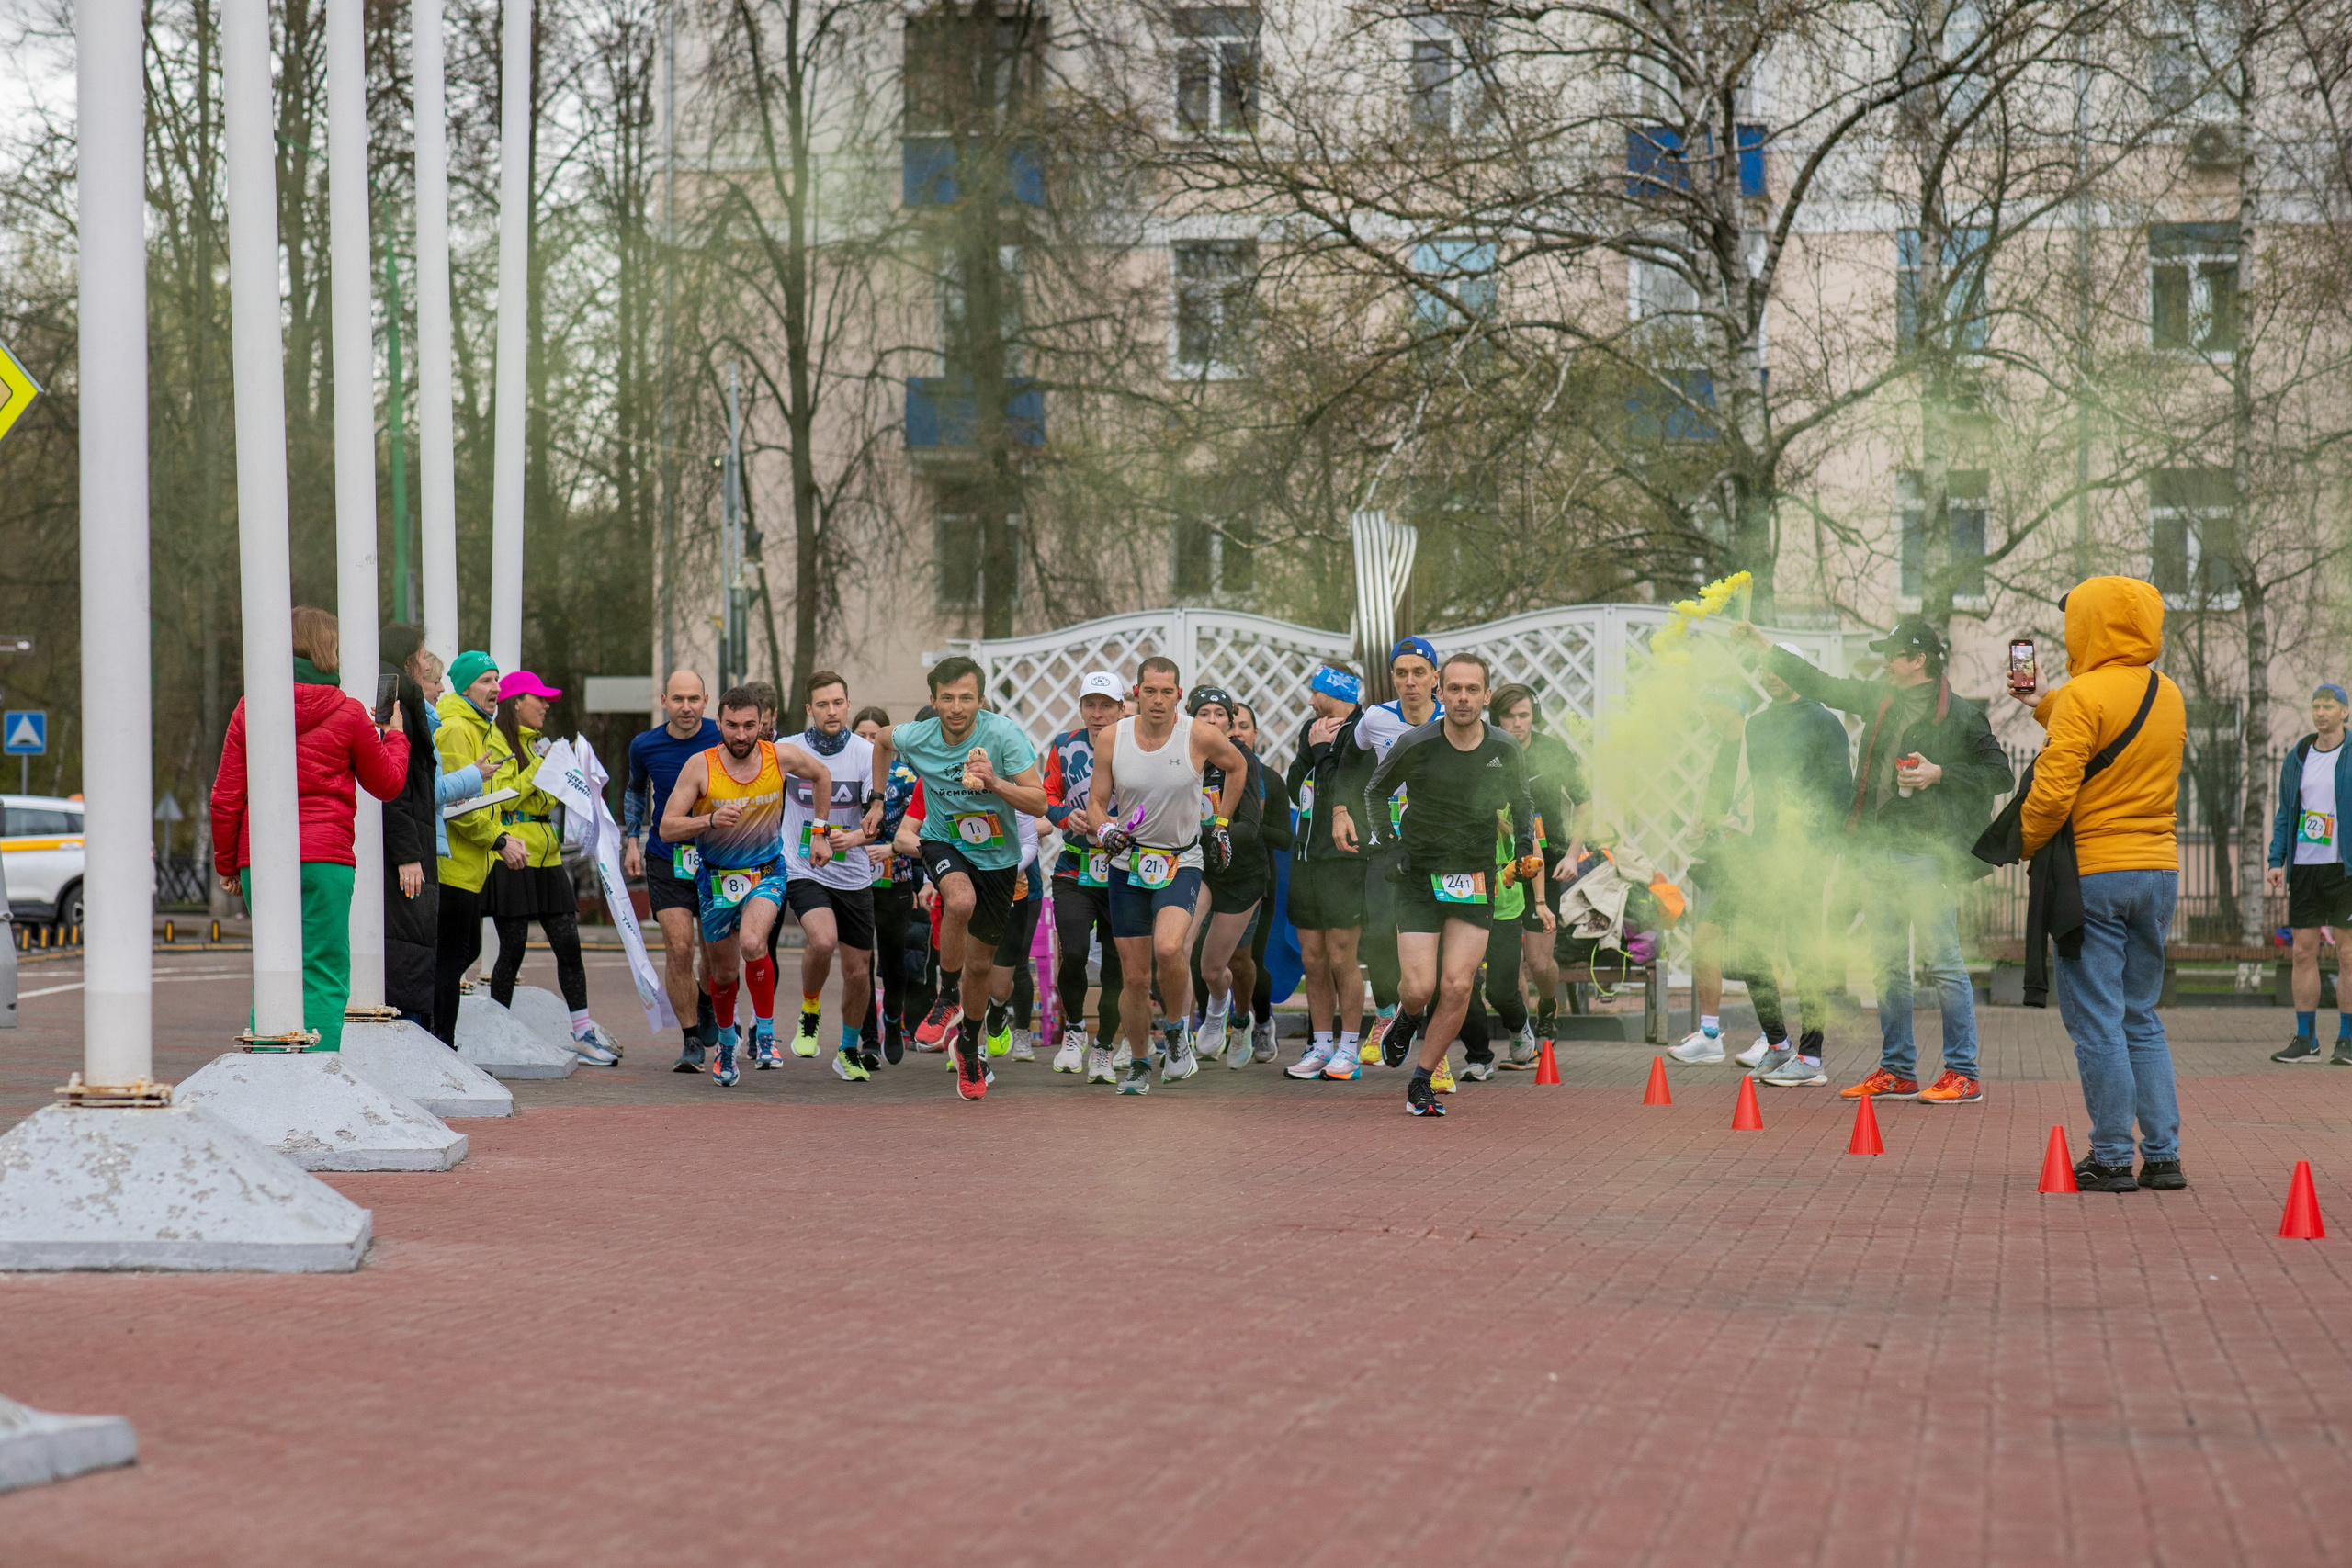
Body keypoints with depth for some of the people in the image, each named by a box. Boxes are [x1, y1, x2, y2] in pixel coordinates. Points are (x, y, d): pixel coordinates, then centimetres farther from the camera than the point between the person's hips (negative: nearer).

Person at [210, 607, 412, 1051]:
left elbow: (225, 797, 5)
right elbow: (387, 783, 11)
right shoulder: (347, 713, -3)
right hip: (325, 860, -3)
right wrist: (394, 735, 29)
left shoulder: (248, 710, 4)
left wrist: (226, 862, 16)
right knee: (324, 977, -2)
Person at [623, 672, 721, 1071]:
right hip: (666, 859, 0)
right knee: (678, 949, -12)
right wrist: (632, 839, 9)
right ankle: (691, 1042, 1)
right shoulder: (645, 746, -3)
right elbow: (635, 790, 18)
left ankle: (707, 1004, 36)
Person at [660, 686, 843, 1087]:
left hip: (766, 873, -1)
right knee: (724, 973, 13)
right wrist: (711, 819, -34)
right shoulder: (700, 766, -18)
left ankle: (765, 1029, -9)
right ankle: (726, 1046, 41)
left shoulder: (782, 756, -13)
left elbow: (822, 775, 10)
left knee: (752, 944, -30)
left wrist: (821, 835, 11)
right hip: (715, 877, 1)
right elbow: (667, 828, -17)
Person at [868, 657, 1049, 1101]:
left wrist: (994, 784, -36)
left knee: (979, 963, 9)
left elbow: (1038, 801, -21)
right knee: (961, 901, -35)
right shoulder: (916, 738, -14)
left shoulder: (1003, 734, -21)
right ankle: (945, 999, -12)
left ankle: (970, 1048, 35)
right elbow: (882, 739, 12)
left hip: (997, 856, 0)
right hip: (944, 843, 0)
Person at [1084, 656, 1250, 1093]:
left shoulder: (1199, 736, -10)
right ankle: (1139, 1064, 26)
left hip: (1182, 863, -2)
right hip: (1128, 864, 2)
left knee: (1169, 949, -28)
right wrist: (1104, 831, -18)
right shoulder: (1114, 738, -5)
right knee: (1135, 977, 4)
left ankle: (1179, 1032, -2)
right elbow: (1096, 802, 3)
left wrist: (1220, 823, 12)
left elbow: (1237, 766, 11)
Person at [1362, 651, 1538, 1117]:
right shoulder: (1415, 745, -10)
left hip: (1476, 881, 1)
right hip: (1420, 876, -1)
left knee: (1457, 987, -10)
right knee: (1419, 987, -10)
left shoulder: (1506, 751, -3)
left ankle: (1422, 1084, 7)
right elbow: (1377, 790, 9)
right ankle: (1407, 1019, 29)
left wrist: (1526, 843, 2)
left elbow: (1521, 800, 17)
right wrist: (1381, 838, -2)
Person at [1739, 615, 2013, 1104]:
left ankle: (1963, 1075, -4)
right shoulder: (1879, 700, 14)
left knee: (1943, 960, -8)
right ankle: (1897, 1071, 18)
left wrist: (1939, 774, -15)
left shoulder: (1960, 714, -5)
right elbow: (1822, 686, 23)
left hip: (1927, 851, -7)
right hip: (1880, 850, 7)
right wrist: (1765, 647, 23)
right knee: (1889, 965, 11)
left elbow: (2000, 773, -5)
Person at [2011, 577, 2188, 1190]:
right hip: (2159, 870, 7)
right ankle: (2163, 1155, 10)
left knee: (2096, 1020, -1)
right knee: (2142, 1018, 14)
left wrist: (2022, 846, -1)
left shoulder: (2085, 696, -13)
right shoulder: (2169, 696, 10)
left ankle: (2112, 1157, -1)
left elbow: (2053, 792, -17)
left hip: (2093, 872, -7)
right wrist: (2043, 705, 26)